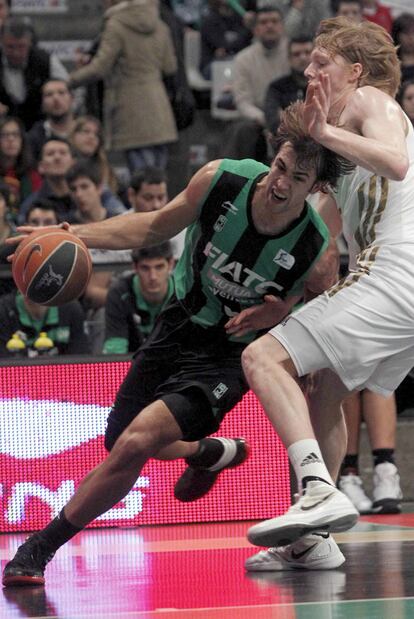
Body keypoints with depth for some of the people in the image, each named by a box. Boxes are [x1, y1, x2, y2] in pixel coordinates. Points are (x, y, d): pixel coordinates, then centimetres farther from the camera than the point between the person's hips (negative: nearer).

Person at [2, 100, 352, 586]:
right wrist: (78, 235, -13)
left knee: (135, 443, -22)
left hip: (230, 357, -5)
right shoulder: (220, 181, -19)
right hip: (178, 326, 5)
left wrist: (282, 313, -24)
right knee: (118, 443, 15)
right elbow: (154, 226, -1)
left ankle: (40, 548, -7)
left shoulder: (317, 253, -25)